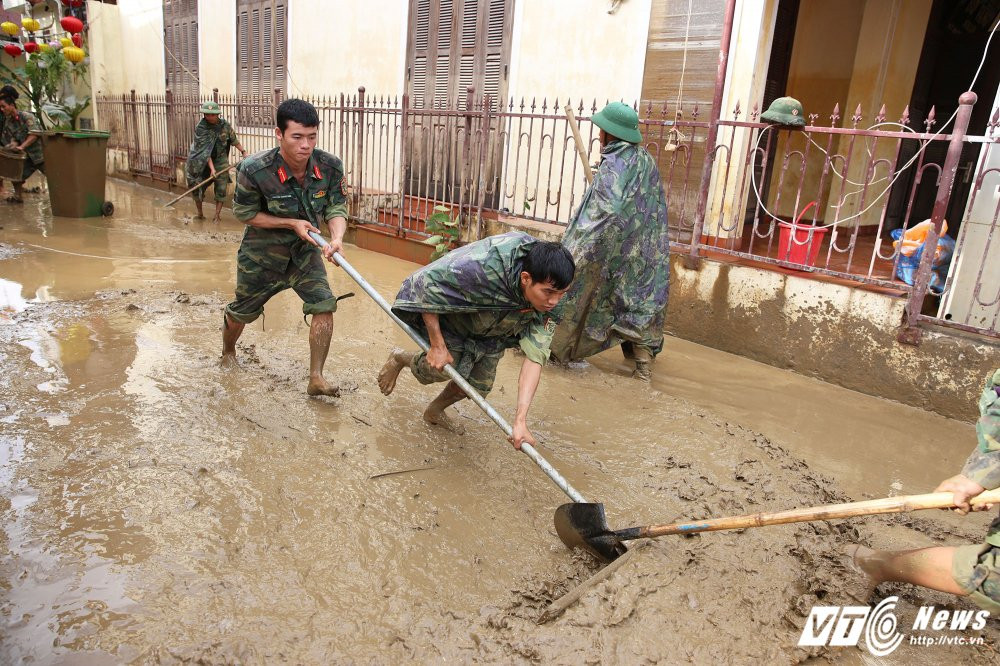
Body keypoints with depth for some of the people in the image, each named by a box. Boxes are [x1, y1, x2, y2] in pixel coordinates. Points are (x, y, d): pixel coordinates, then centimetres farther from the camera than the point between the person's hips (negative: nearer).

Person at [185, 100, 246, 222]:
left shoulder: (225, 124, -8)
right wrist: (212, 168, -28)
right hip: (203, 161, -2)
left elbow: (234, 139, 11)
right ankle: (200, 212, 23)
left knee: (221, 188, 0)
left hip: (221, 160, 2)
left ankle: (217, 213, 13)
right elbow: (205, 150, -22)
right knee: (197, 187, 2)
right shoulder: (201, 127, -17)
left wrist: (243, 151, 7)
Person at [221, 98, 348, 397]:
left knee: (324, 305, -16)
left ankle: (316, 379, -4)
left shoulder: (330, 166, -22)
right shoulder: (254, 170, -30)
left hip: (304, 250, 2)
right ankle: (228, 350, 52)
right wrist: (292, 223, -25)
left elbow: (337, 207, -13)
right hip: (262, 252, -2)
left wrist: (337, 238, -34)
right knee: (242, 312, 18)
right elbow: (244, 213, -15)